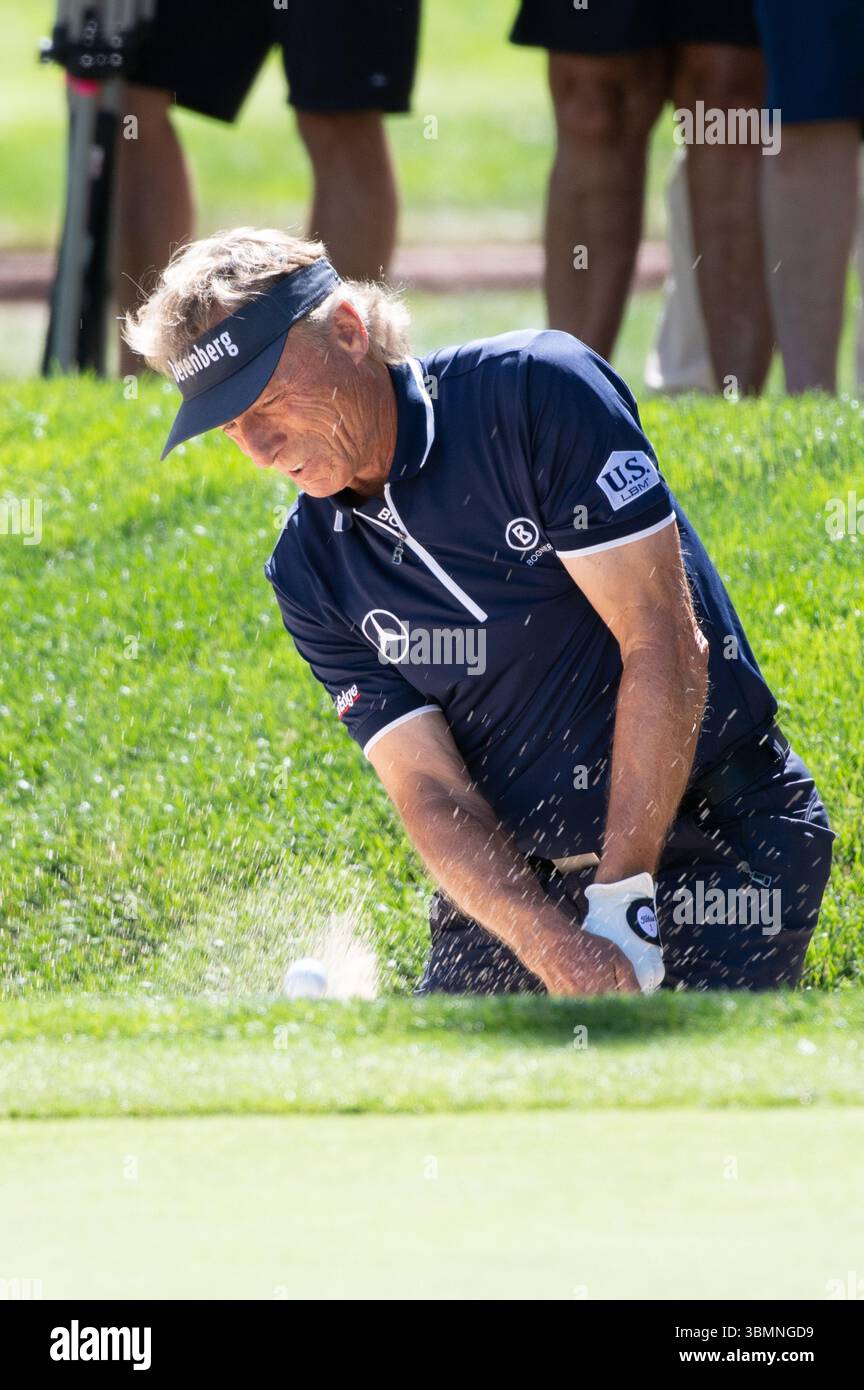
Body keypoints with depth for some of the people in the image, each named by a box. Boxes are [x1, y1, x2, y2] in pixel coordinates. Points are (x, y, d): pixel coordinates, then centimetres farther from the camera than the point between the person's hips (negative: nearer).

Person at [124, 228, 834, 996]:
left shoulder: (537, 392, -14)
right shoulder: (309, 573, 0)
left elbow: (665, 647, -17)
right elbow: (431, 793, -6)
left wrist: (621, 906, -21)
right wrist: (555, 945, -26)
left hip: (711, 840, -5)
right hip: (516, 880, 5)